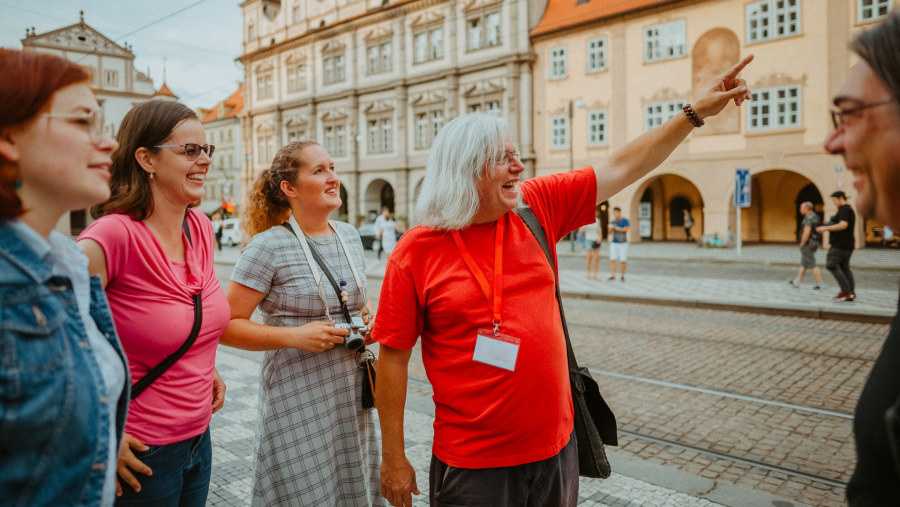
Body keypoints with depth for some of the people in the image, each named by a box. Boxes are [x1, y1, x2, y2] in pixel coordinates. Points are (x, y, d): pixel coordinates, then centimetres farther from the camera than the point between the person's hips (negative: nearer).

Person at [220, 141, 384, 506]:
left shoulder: (350, 236, 7)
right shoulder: (269, 246, -13)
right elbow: (226, 325, -13)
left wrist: (370, 320, 1)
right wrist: (294, 336, -23)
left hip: (352, 392, 6)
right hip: (297, 398, -6)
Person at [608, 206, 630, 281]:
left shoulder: (625, 220, -5)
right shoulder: (613, 222, 7)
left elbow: (625, 230, -19)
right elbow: (610, 233, 6)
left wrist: (616, 228, -22)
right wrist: (611, 228, -15)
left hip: (623, 243, -3)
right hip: (614, 243, 3)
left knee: (623, 261, -1)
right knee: (612, 260, -7)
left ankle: (623, 276, 11)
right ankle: (612, 276, -8)